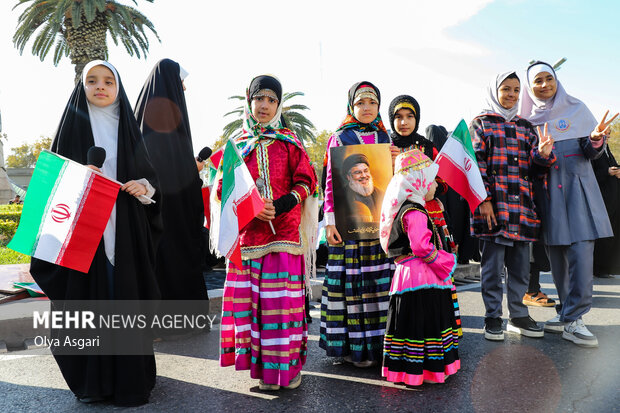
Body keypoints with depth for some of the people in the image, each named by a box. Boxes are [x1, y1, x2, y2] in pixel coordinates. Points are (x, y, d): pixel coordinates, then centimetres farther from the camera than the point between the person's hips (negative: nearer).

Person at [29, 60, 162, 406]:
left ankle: (131, 376, 15)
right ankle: (93, 378, 16)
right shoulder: (74, 125, 7)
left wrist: (145, 187, -9)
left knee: (127, 296, 1)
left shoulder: (128, 128, 11)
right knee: (90, 297, 1)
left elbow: (150, 173, 12)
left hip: (126, 229, 1)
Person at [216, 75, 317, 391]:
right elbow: (224, 188, 9)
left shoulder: (289, 142, 9)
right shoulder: (237, 144, 13)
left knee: (283, 297, -4)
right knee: (250, 296, 1)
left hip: (283, 231, -2)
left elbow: (307, 181, 3)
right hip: (248, 232, 2)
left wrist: (280, 205, -13)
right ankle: (264, 365, 13)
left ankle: (288, 364, 8)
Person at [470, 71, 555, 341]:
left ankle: (518, 316, 23)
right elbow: (477, 164, -5)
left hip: (522, 205, 5)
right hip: (493, 206, -5)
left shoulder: (525, 126, 19)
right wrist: (484, 200, -14)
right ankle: (492, 317, 13)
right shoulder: (481, 123, 4)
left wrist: (544, 154, -7)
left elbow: (535, 166, 17)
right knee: (493, 265, 1)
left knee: (520, 265, 10)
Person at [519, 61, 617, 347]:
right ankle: (567, 310, 21)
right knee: (556, 256, 7)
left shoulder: (576, 108, 5)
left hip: (577, 188, -2)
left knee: (581, 253, -12)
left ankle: (573, 319, -7)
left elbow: (591, 153, 3)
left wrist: (596, 140, -20)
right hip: (546, 192, 2)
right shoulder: (528, 118, 9)